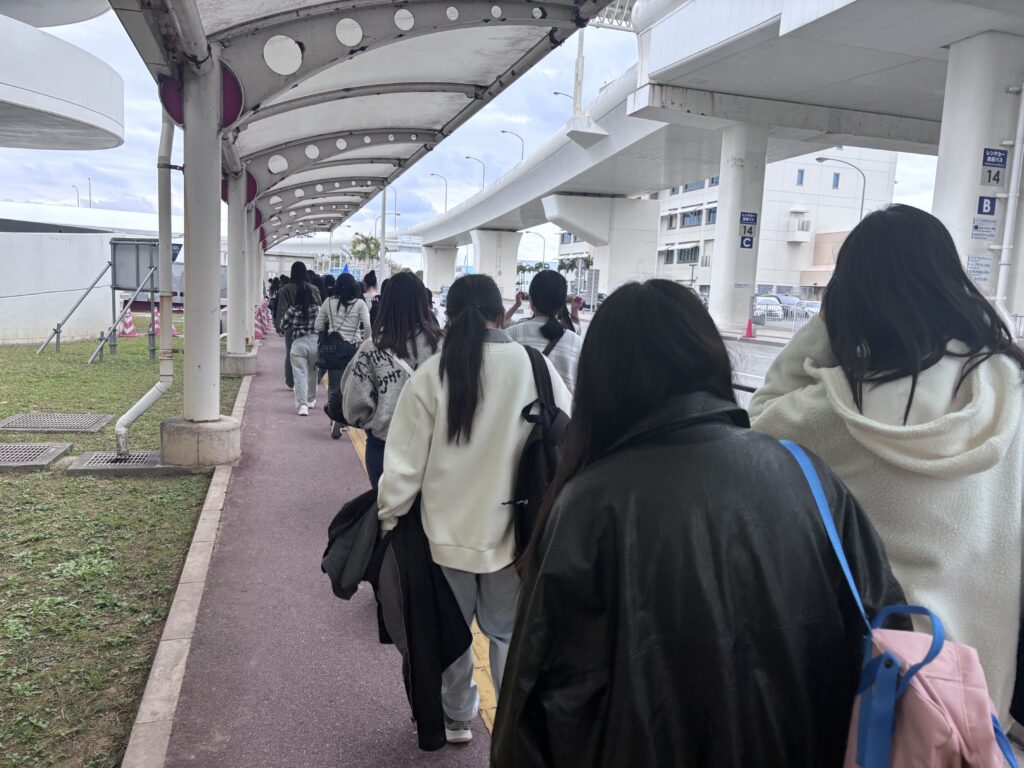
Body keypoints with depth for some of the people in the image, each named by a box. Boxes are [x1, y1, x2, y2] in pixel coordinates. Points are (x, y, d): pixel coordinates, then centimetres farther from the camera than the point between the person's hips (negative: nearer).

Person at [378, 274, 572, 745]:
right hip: (512, 527, 0)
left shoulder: (432, 374, -14)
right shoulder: (535, 367, -12)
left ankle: (456, 717, 40)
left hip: (448, 526, 0)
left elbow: (405, 461, -9)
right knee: (509, 628, 19)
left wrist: (388, 518, 6)